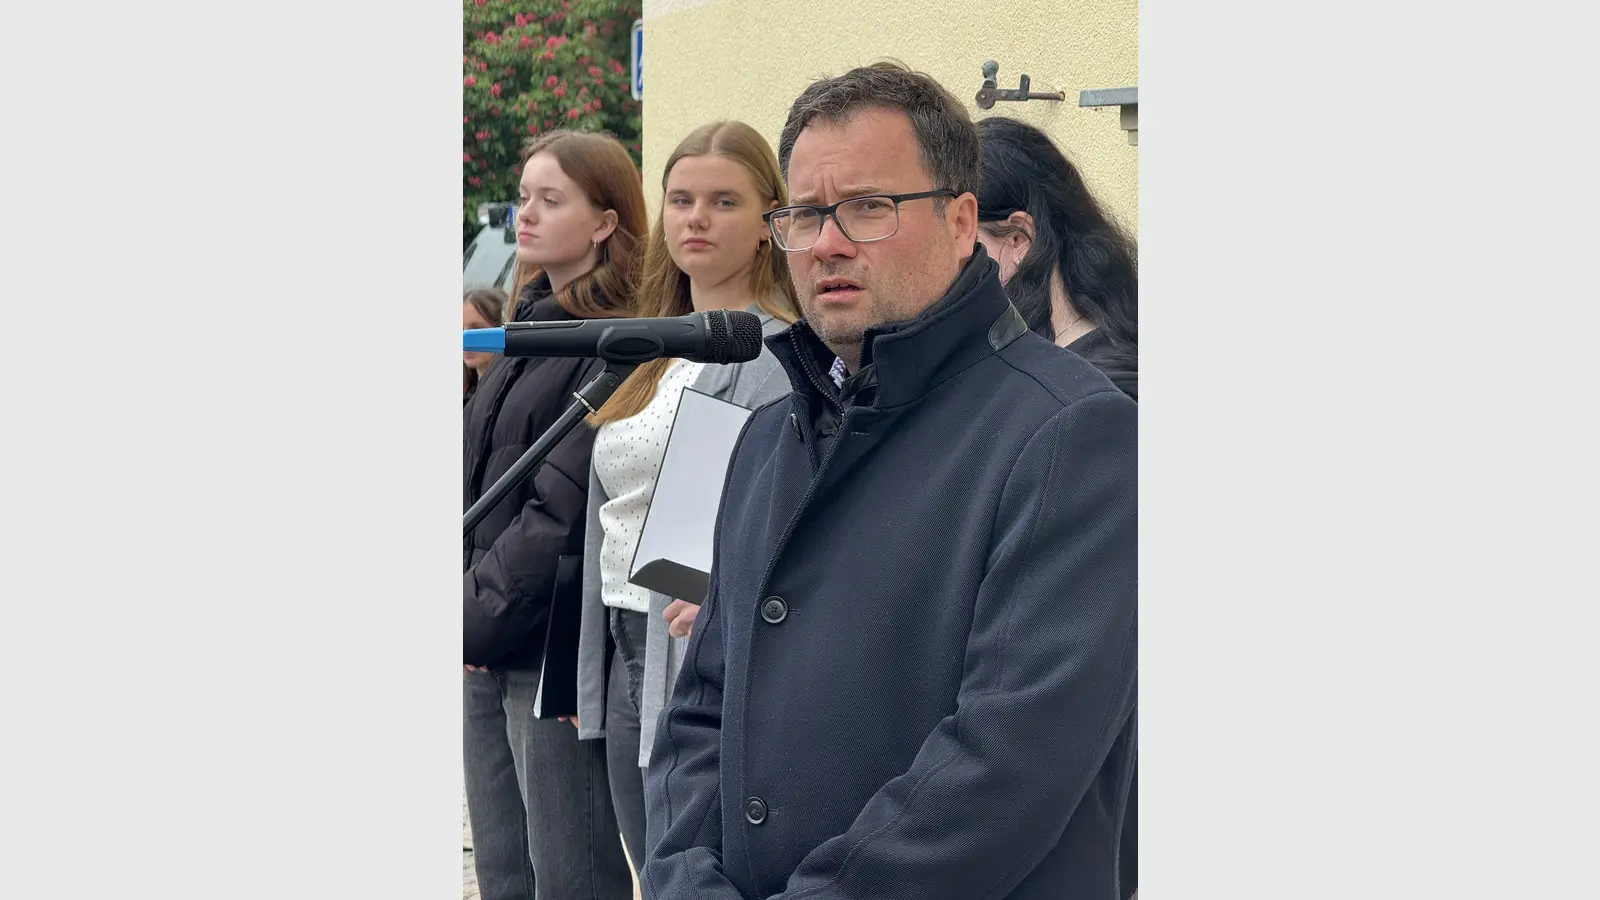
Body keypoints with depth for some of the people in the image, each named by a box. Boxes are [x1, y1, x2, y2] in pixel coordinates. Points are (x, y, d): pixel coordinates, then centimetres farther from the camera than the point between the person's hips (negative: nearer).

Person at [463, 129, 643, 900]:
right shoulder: (528, 328, 15)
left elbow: (563, 510, -18)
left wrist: (479, 618, -15)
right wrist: (467, 609, 8)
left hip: (555, 651, -8)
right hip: (489, 652, 9)